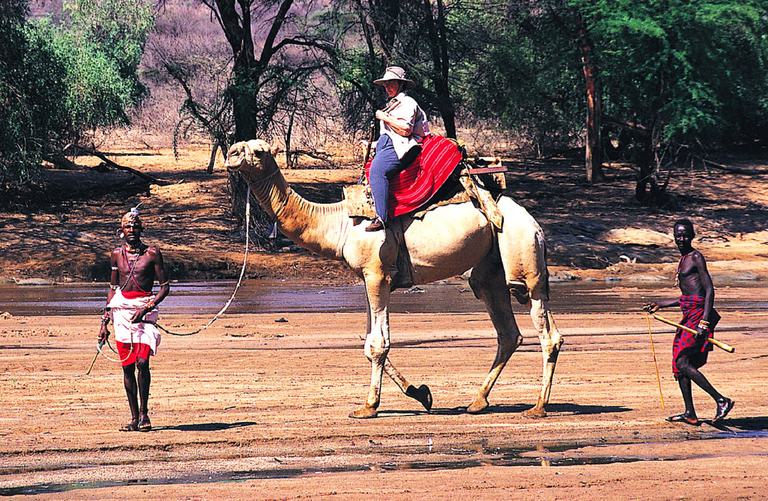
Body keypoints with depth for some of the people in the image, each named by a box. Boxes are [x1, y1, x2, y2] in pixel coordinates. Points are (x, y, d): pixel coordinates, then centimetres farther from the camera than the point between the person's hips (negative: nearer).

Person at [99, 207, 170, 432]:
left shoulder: (152, 253, 1)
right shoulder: (117, 255, 11)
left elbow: (165, 286, 1)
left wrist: (146, 308, -13)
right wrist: (104, 322, 14)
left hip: (144, 308, -3)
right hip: (121, 310, 3)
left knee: (142, 362, -17)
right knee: (127, 366, 2)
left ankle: (144, 413, -3)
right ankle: (134, 417, 9)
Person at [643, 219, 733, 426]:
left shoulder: (696, 258, -8)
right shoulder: (684, 259, 20)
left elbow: (709, 290, -15)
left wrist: (704, 321, -23)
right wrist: (659, 305, 27)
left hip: (699, 314, -10)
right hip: (689, 315, 10)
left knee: (683, 362, -15)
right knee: (679, 364, 9)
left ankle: (721, 401, -13)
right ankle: (690, 414, 13)